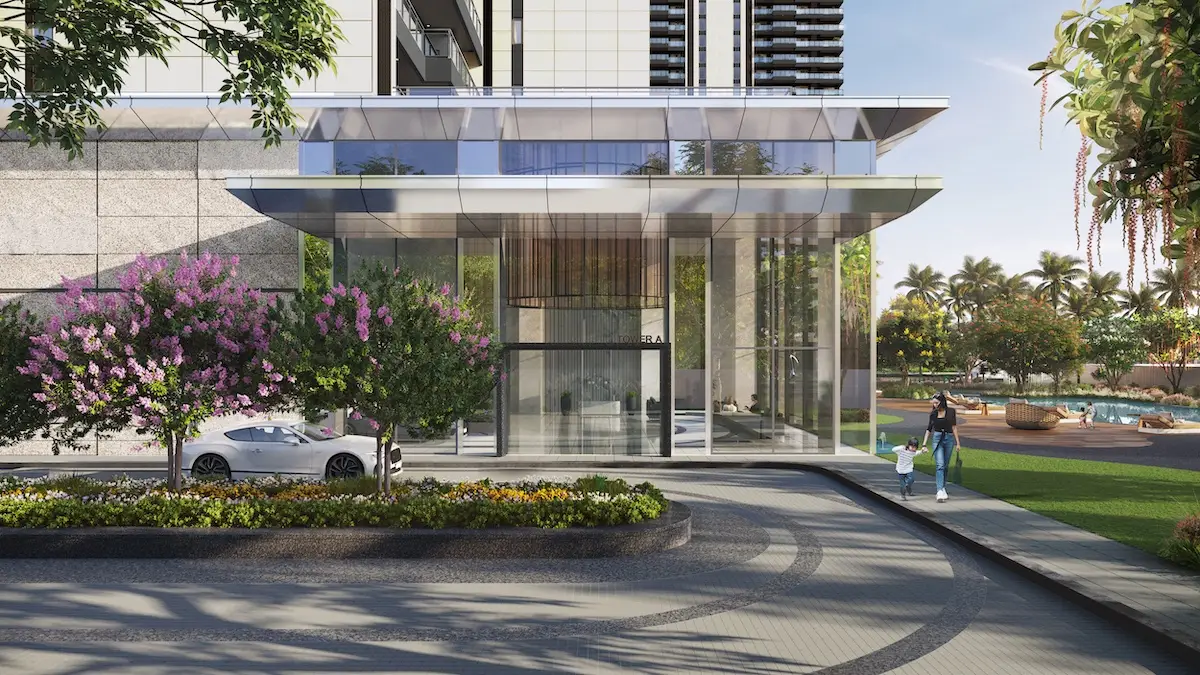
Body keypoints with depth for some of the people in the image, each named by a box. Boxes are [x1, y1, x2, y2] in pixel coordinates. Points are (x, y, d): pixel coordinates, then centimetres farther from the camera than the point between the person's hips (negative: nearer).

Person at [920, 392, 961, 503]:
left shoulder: (951, 411, 0)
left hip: (949, 439, 1)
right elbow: (929, 429, 10)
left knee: (945, 466, 8)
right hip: (937, 439, -1)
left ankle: (942, 489, 20)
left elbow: (954, 427, 2)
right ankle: (940, 492, -21)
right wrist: (924, 444, 6)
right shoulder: (933, 414, 3)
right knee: (940, 465, -13)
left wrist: (957, 442, -2)